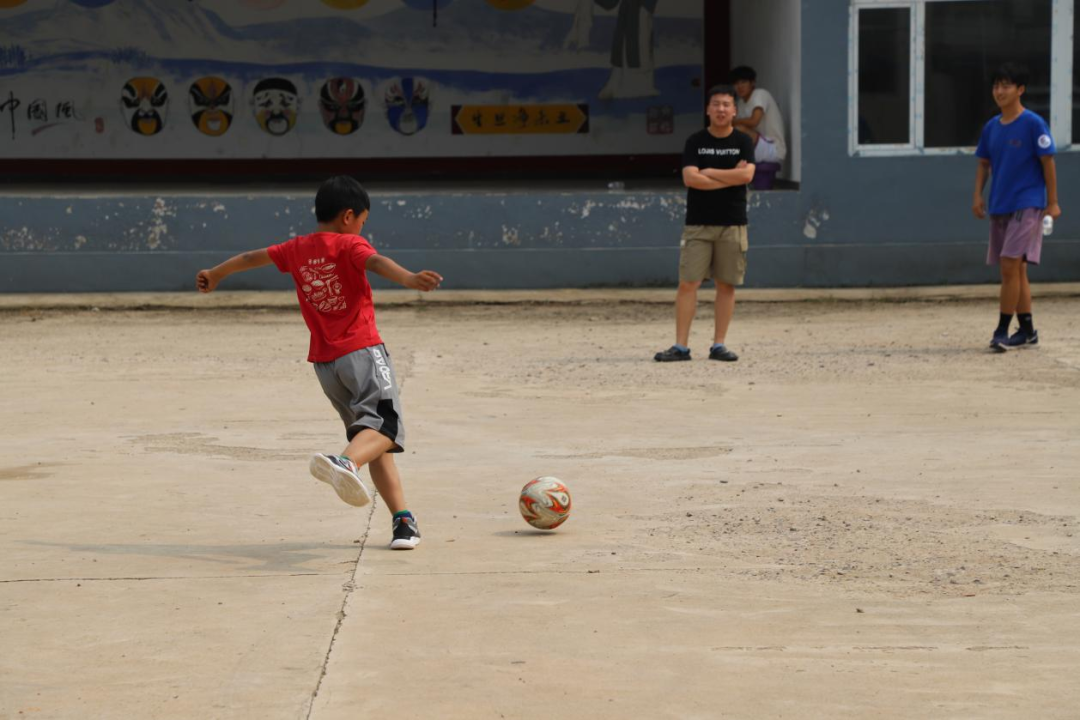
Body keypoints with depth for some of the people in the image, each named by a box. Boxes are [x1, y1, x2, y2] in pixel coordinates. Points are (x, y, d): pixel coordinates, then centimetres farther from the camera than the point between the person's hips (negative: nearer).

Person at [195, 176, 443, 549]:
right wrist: (409, 278, -44)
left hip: (324, 362, 7)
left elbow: (251, 257, 30)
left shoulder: (296, 249, 15)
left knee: (372, 437, 12)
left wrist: (214, 275, 47)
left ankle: (403, 519, 4)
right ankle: (345, 461, -49)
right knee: (385, 424, -18)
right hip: (362, 350, -7)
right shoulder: (349, 245, -3)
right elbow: (377, 262, -25)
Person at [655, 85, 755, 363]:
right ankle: (681, 346, -4)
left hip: (732, 225, 1)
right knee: (687, 283, -6)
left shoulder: (743, 142, 5)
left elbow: (746, 175, -12)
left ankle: (719, 345, 9)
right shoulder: (695, 142, 4)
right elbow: (690, 178, -10)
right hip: (698, 224, -1)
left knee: (726, 285, 2)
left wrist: (709, 172, -8)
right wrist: (730, 177, -10)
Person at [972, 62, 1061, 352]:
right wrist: (978, 195, 2)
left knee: (1010, 265, -15)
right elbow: (984, 164, 16)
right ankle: (1027, 329, 20)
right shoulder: (991, 127, 9)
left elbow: (1048, 163, -8)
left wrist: (1053, 203, -8)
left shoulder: (1034, 124, -9)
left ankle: (1002, 331, -13)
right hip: (999, 207, 7)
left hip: (1027, 205, -7)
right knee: (1015, 270, 11)